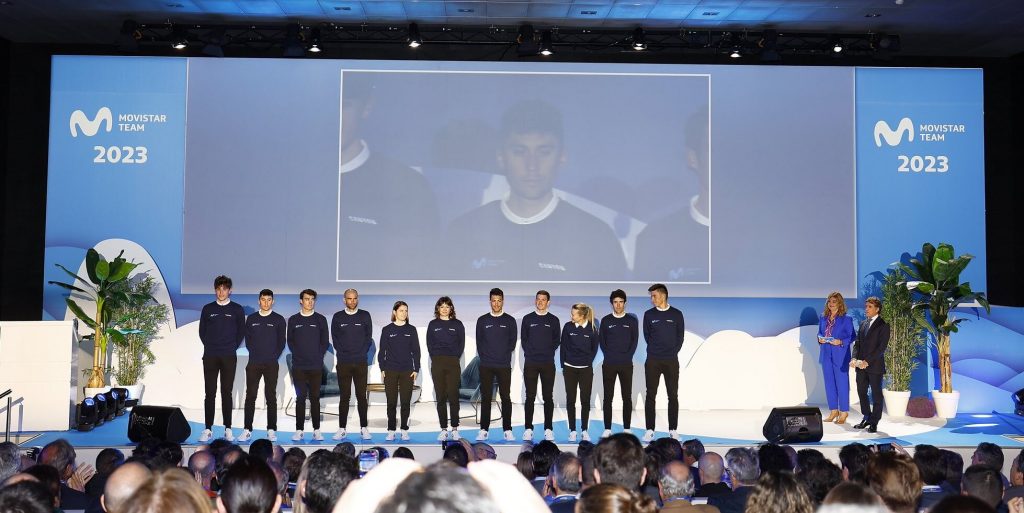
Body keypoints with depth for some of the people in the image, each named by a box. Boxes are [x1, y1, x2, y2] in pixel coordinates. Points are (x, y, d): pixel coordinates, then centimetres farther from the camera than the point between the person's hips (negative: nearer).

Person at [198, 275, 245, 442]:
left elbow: (241, 332, 8)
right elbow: (202, 331, 13)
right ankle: (208, 429, 4)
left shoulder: (237, 309, 4)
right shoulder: (208, 309, 7)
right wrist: (209, 346, 5)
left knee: (227, 393, 3)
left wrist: (232, 347, 3)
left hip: (229, 357, -1)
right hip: (210, 357, 1)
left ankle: (228, 429, 6)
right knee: (210, 393, 0)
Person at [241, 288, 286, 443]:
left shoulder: (279, 319, 4)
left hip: (271, 364, -1)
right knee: (250, 396, 0)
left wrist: (274, 357, -3)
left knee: (271, 397, 1)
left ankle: (271, 430, 4)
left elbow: (281, 342, 4)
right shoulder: (251, 319, 9)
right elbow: (247, 340, 10)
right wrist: (255, 354, 1)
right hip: (253, 363, 2)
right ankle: (247, 430, 3)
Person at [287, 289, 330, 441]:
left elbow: (324, 341, 7)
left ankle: (316, 430, 5)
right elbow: (290, 341, 9)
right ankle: (299, 430, 5)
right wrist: (298, 355, 0)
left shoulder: (320, 319, 6)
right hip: (298, 366, 0)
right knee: (300, 397, 1)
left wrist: (319, 357, -1)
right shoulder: (293, 320, 8)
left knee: (315, 397, 2)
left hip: (316, 366, 0)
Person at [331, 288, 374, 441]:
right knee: (345, 396, 2)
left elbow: (369, 337, 7)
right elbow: (334, 338, 6)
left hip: (361, 363, 0)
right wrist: (342, 353, -1)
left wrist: (362, 353, -1)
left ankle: (364, 428, 6)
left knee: (361, 396, 1)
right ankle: (342, 429, 6)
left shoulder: (365, 316, 6)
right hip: (343, 363, 0)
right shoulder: (337, 317, 6)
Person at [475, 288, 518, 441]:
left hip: (504, 365, 0)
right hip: (486, 366, 0)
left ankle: (507, 430, 5)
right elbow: (479, 341, 7)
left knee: (506, 397, 1)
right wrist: (484, 357, -1)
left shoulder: (510, 320, 5)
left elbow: (512, 341, 5)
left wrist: (505, 356, -2)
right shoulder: (482, 320, 6)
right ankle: (483, 430, 7)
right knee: (485, 398, 2)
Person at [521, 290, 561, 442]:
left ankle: (548, 429, 7)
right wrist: (529, 353, 1)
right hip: (530, 363, 0)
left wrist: (549, 352, 0)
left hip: (548, 363, 0)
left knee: (548, 397, 2)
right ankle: (528, 429, 3)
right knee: (530, 397, 0)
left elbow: (557, 340, 9)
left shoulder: (553, 320, 7)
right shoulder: (527, 319, 7)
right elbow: (523, 339, 9)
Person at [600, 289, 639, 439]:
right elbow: (602, 342, 6)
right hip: (609, 364, 0)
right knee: (608, 397, 0)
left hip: (626, 364, 0)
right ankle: (607, 429, 3)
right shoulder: (606, 320, 6)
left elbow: (634, 341, 4)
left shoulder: (632, 320, 6)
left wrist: (627, 357, -5)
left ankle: (626, 429, 6)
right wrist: (609, 356, -4)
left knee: (627, 397, 1)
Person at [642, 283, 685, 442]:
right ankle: (650, 430, 4)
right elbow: (646, 335, 10)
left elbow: (680, 336, 7)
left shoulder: (676, 314, 4)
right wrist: (655, 350, 5)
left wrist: (673, 351, 1)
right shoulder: (649, 314, 5)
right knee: (651, 395, -1)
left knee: (673, 395, 2)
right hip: (653, 361, 0)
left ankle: (673, 429, 9)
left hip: (671, 360, 0)